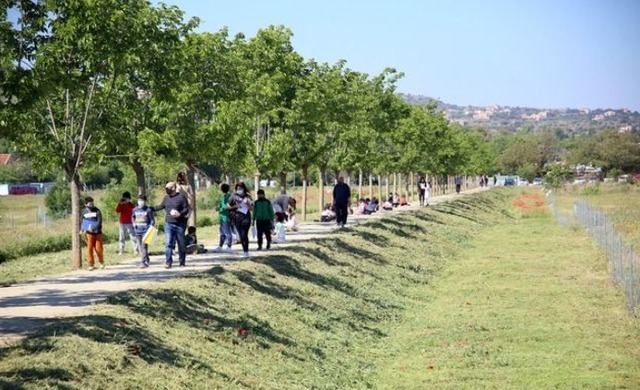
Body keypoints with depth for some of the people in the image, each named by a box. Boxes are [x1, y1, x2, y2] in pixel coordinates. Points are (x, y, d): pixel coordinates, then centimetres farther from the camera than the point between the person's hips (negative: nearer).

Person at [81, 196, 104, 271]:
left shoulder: (97, 211, -7)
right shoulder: (84, 212, 5)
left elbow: (99, 221, -14)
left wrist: (93, 228, -27)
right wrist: (82, 229, 10)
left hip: (97, 232, -2)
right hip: (89, 233, 2)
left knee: (98, 248, -2)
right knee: (89, 249, -5)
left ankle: (101, 262, 22)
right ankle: (91, 265, 5)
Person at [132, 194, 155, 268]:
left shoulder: (148, 210, -4)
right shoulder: (135, 209, 8)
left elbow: (152, 220, 0)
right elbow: (132, 217, 26)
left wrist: (150, 227, -13)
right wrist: (133, 223, 10)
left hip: (145, 231, -5)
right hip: (137, 231, 5)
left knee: (144, 246, -11)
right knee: (140, 247, 9)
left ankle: (143, 262, -11)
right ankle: (146, 260, 20)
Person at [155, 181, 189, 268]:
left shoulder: (181, 197, -5)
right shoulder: (166, 198, 11)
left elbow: (186, 209, -7)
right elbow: (161, 206, 26)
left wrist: (180, 214, -24)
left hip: (180, 224, -3)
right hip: (168, 224, 3)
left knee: (181, 244, 7)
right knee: (169, 243, -7)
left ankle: (182, 262, 20)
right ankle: (168, 262, -8)